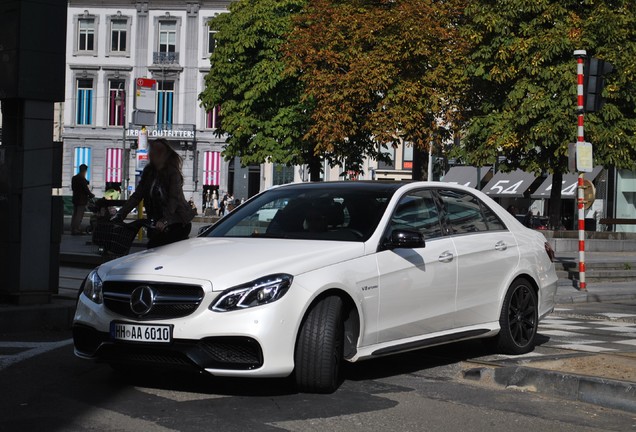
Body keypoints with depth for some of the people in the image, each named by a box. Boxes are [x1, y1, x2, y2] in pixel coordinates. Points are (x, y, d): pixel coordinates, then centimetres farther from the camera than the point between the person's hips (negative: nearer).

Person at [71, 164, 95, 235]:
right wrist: (91, 195, -1)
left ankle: (73, 230, 16)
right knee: (79, 216, -5)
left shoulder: (74, 178, 9)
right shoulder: (82, 179, -18)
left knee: (75, 215, 13)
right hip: (82, 200, -9)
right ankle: (77, 230, -6)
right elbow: (86, 189, -16)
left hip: (75, 199, 9)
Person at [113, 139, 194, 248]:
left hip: (179, 223, -6)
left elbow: (174, 198, -23)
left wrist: (164, 220, -37)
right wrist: (120, 215, -7)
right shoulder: (148, 172, 5)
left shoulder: (173, 172, -12)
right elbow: (137, 195, 4)